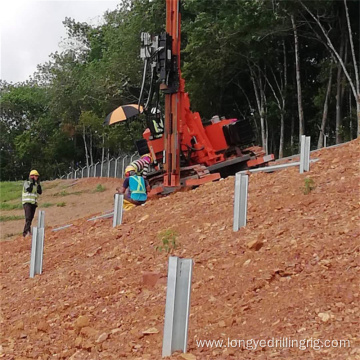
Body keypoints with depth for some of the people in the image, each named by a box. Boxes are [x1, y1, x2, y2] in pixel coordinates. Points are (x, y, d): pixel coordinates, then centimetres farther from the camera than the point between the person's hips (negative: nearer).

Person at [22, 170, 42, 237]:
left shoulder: (36, 184, 16)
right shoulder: (26, 182, -1)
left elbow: (40, 192, 4)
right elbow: (29, 189, -18)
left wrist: (38, 184, -2)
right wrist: (31, 183, -12)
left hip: (34, 203, 6)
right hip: (27, 202, -6)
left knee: (31, 218, 5)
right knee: (28, 217, -21)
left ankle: (25, 232, 11)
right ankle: (27, 230, -30)